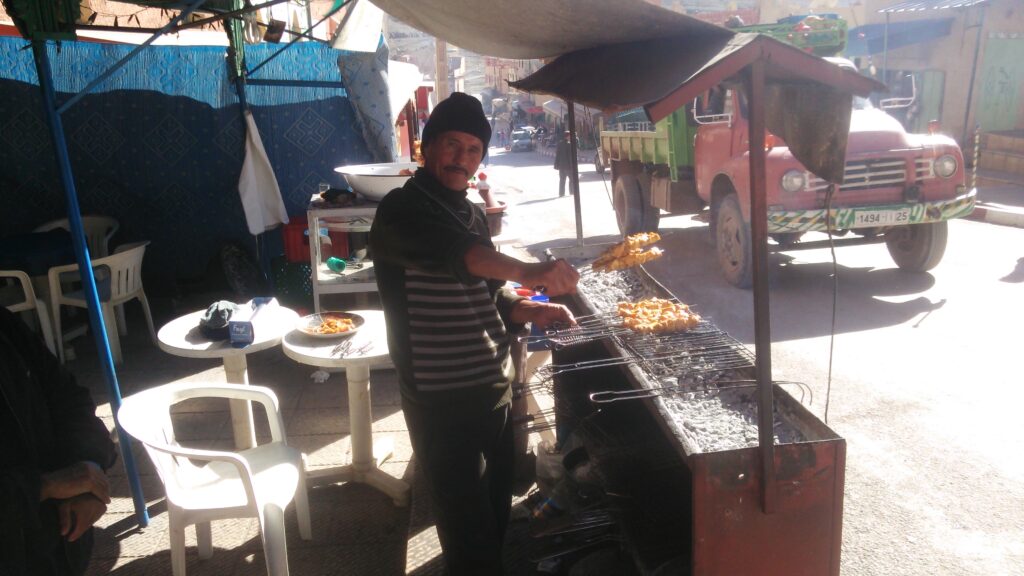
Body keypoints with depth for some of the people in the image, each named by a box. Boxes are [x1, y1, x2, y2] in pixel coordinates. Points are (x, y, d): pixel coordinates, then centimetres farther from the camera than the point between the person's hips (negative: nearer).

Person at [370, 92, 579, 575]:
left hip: (494, 387, 8)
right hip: (441, 398, -8)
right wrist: (528, 271, -48)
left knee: (498, 507, 22)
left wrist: (530, 310, 1)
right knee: (468, 525, 2)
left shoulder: (471, 214, 12)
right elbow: (452, 252, -35)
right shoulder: (402, 209, -13)